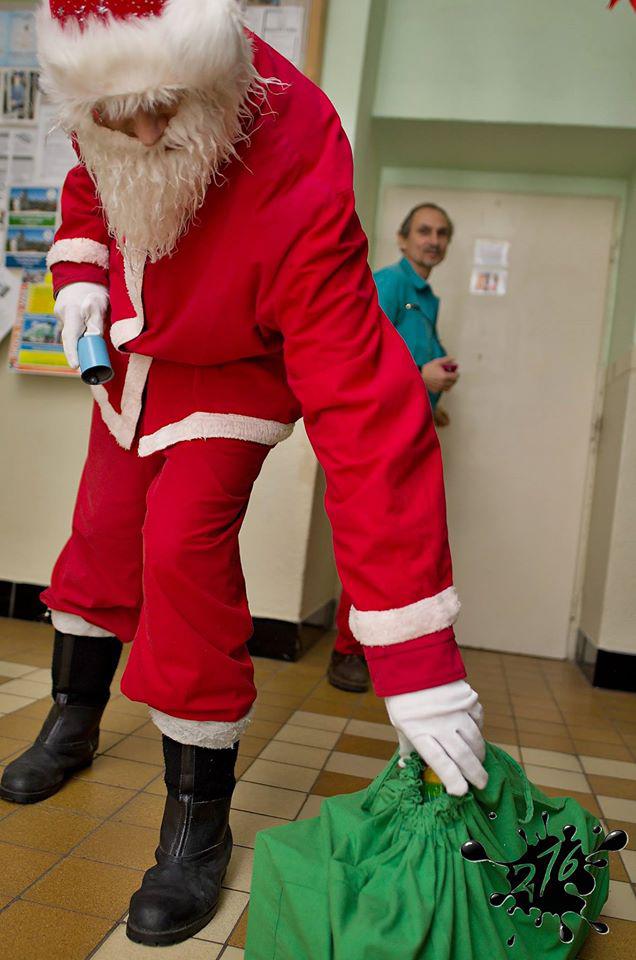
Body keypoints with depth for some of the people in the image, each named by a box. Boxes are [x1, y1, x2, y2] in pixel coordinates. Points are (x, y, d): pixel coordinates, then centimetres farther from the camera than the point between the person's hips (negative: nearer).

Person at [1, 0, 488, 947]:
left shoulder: (299, 186, -40)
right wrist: (80, 270, -14)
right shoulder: (108, 88, -18)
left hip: (232, 380, -6)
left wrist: (416, 659, -50)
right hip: (133, 358, 6)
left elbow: (368, 408, -47)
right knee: (100, 540, 11)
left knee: (185, 556, -20)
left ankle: (199, 821, 2)